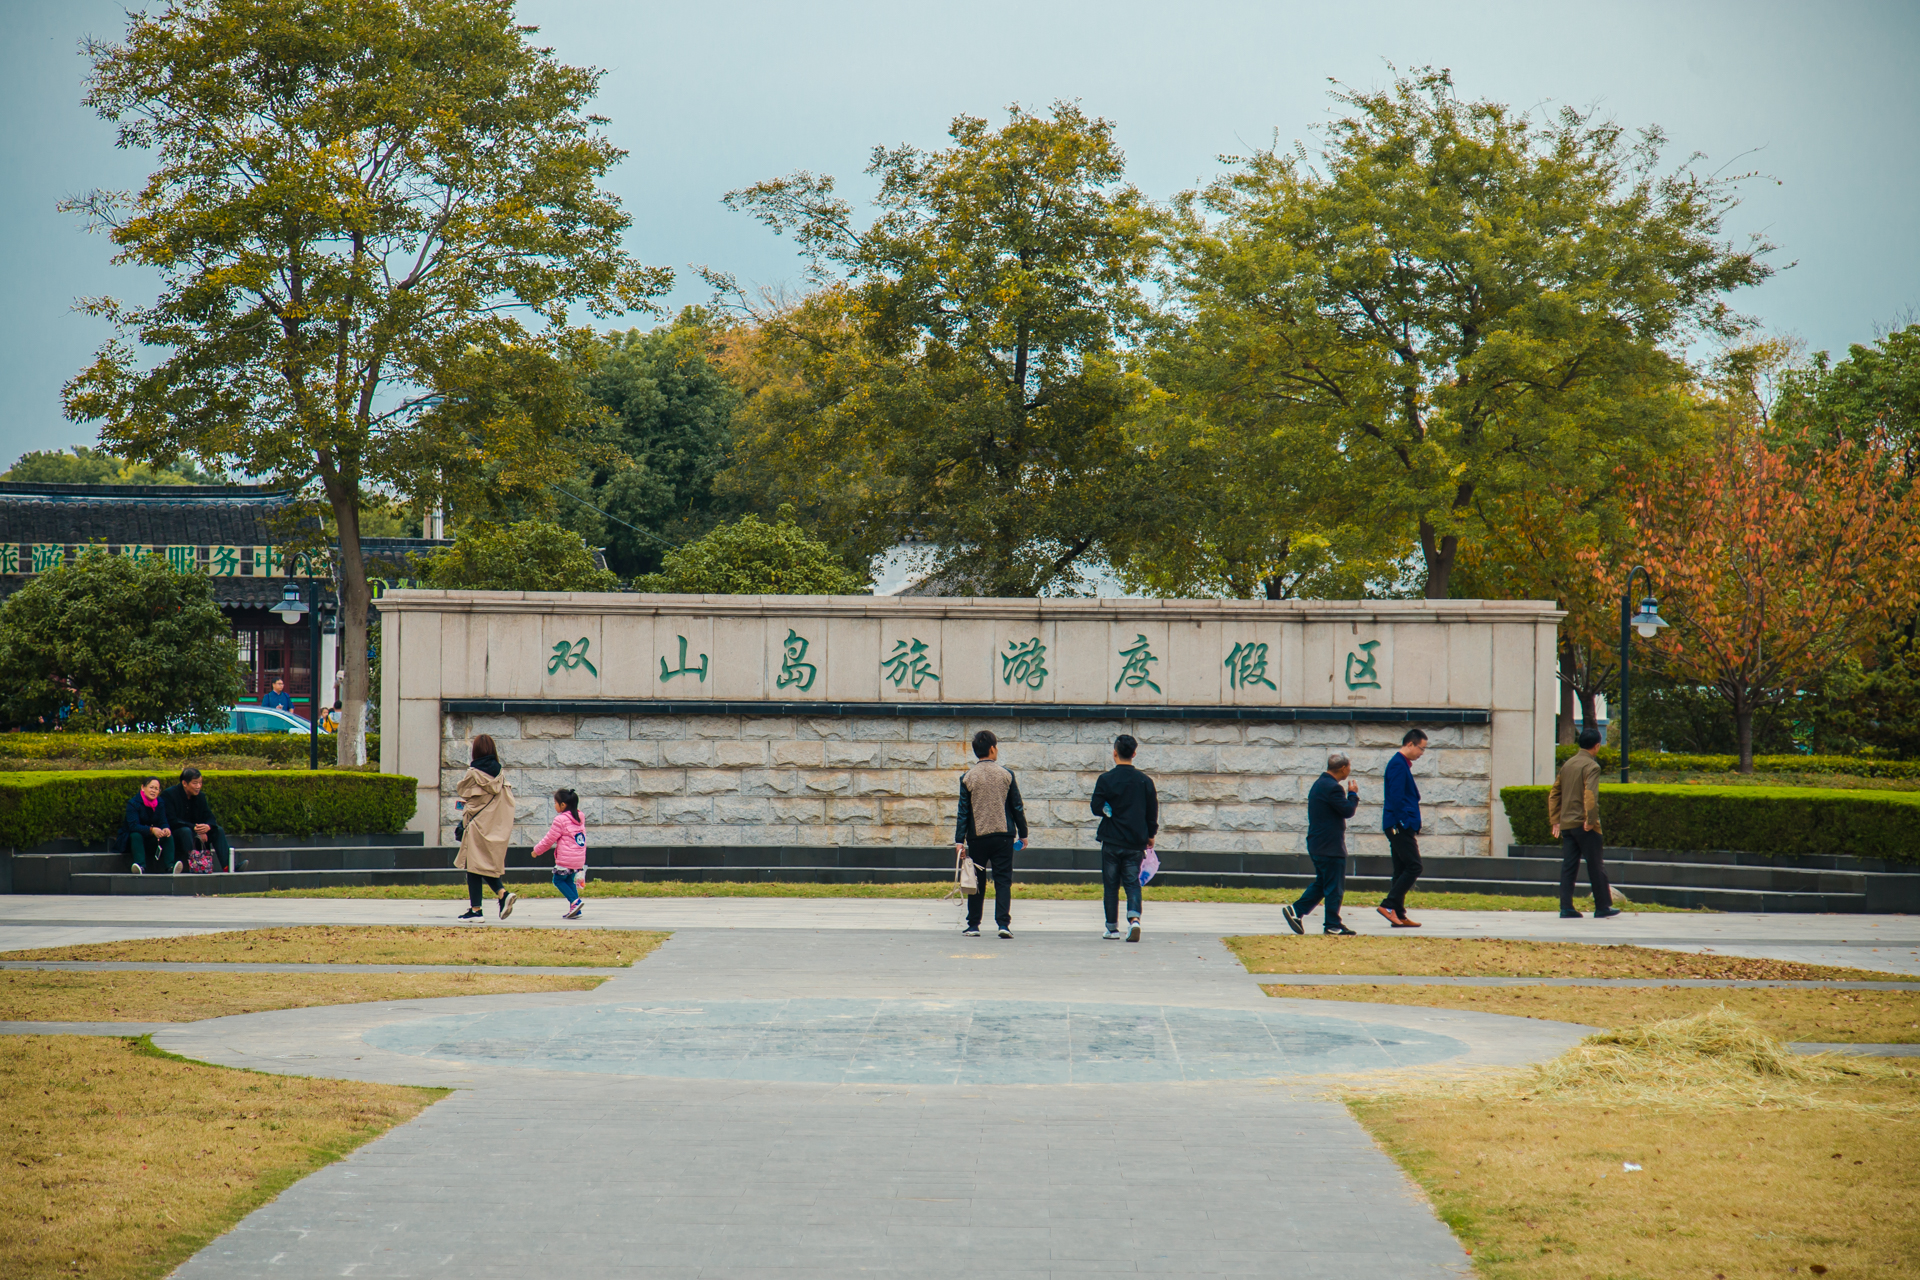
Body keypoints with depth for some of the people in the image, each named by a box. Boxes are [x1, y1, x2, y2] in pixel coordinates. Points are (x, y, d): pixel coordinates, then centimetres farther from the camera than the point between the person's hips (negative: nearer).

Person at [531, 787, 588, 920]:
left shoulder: (560, 819, -11)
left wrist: (537, 850, 8)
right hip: (579, 859, 8)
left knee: (558, 880, 5)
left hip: (565, 859, -8)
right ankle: (575, 910, 11)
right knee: (569, 881, 17)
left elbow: (549, 839, -6)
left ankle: (574, 901, -11)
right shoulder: (579, 818, 13)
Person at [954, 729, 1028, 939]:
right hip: (1003, 835, 0)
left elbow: (963, 811, -3)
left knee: (977, 882, 9)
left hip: (977, 836, 0)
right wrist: (1023, 834, 12)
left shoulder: (968, 778, -2)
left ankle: (973, 925, 11)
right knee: (1003, 880, 2)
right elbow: (1017, 807, 3)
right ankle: (1003, 924, -7)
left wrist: (959, 841, -1)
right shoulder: (1006, 774, -1)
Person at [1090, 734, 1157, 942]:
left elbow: (1097, 808, -9)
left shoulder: (1105, 779, -8)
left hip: (1112, 841, -2)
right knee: (1133, 883, 5)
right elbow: (1153, 811, 6)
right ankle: (1134, 919, -18)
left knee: (1110, 886, 8)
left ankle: (1112, 927, 11)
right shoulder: (1145, 781, 0)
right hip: (1136, 841, 2)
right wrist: (1150, 835, 19)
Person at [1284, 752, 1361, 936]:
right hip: (1331, 846, -10)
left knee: (1321, 883, 17)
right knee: (1334, 887, -2)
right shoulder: (1333, 788, -20)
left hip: (1317, 845, 10)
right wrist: (1353, 793, -4)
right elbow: (1348, 811, -18)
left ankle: (1295, 911, 9)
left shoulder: (1319, 784, 14)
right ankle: (1332, 925, 3)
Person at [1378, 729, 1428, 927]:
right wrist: (1403, 823, -20)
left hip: (1400, 827, 10)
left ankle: (1399, 916, 11)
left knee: (1402, 870, 10)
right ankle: (1389, 905, -13)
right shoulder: (1398, 764, -13)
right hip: (1401, 826, -10)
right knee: (1414, 866, -12)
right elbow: (1396, 797, -20)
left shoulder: (1401, 764, 19)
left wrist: (1412, 826, 17)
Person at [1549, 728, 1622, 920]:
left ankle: (1566, 908, -1)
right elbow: (1590, 794, -23)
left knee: (1568, 867, 4)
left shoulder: (1568, 764, 14)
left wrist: (1555, 820, 18)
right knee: (1595, 867, 3)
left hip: (1566, 824, 7)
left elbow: (1554, 794, 17)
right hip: (1584, 825, -7)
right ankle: (1602, 907, 9)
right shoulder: (1591, 766, -9)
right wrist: (1591, 820, -20)